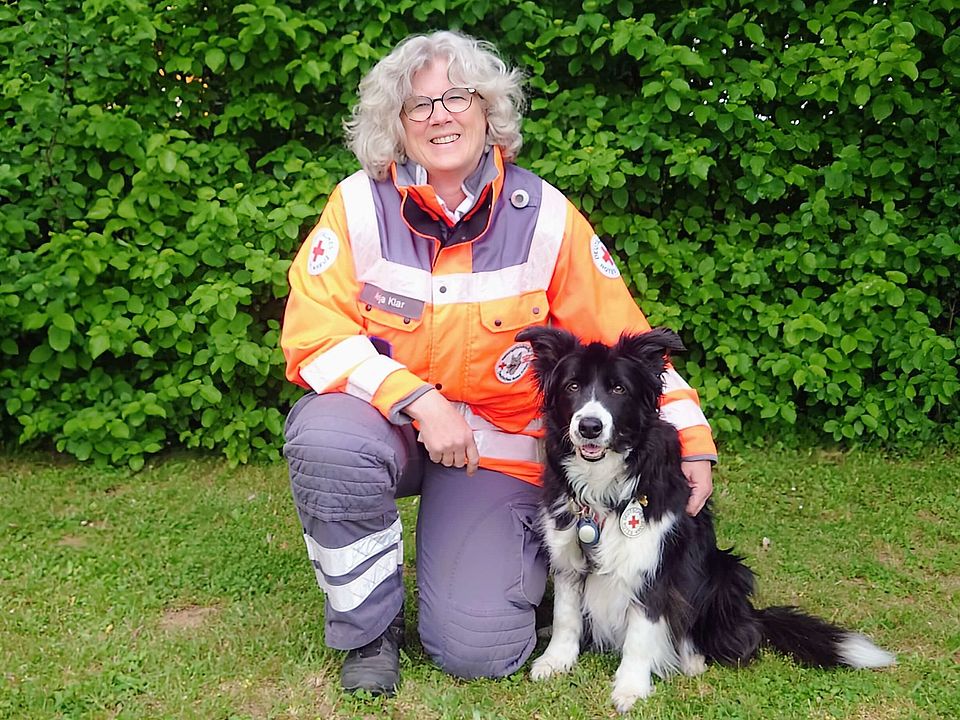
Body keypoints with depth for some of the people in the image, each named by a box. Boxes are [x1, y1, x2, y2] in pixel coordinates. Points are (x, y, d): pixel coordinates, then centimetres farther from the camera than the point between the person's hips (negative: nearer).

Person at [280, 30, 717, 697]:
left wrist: (694, 441, -8)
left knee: (476, 648, -14)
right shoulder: (360, 204, -10)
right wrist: (420, 400, -25)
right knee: (325, 435, -35)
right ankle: (369, 626, -7)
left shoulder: (545, 216, -9)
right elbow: (314, 334, -14)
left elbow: (623, 337, -3)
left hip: (497, 442, -1)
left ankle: (528, 541, 23)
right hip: (386, 420, 1)